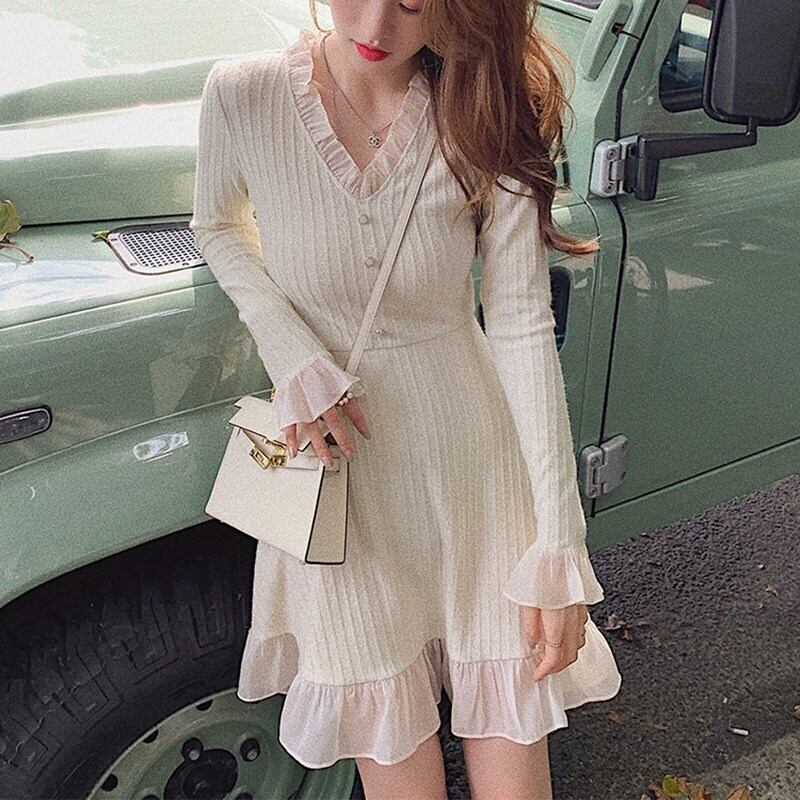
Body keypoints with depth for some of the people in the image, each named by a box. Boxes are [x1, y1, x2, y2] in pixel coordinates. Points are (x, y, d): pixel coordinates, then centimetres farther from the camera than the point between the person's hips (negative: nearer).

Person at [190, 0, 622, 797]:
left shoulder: (487, 122, -11)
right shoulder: (241, 95, -12)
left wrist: (557, 545, -13)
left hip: (473, 462, 0)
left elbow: (522, 329, -11)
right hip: (339, 451, 0)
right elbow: (219, 228, 8)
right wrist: (293, 357, -10)